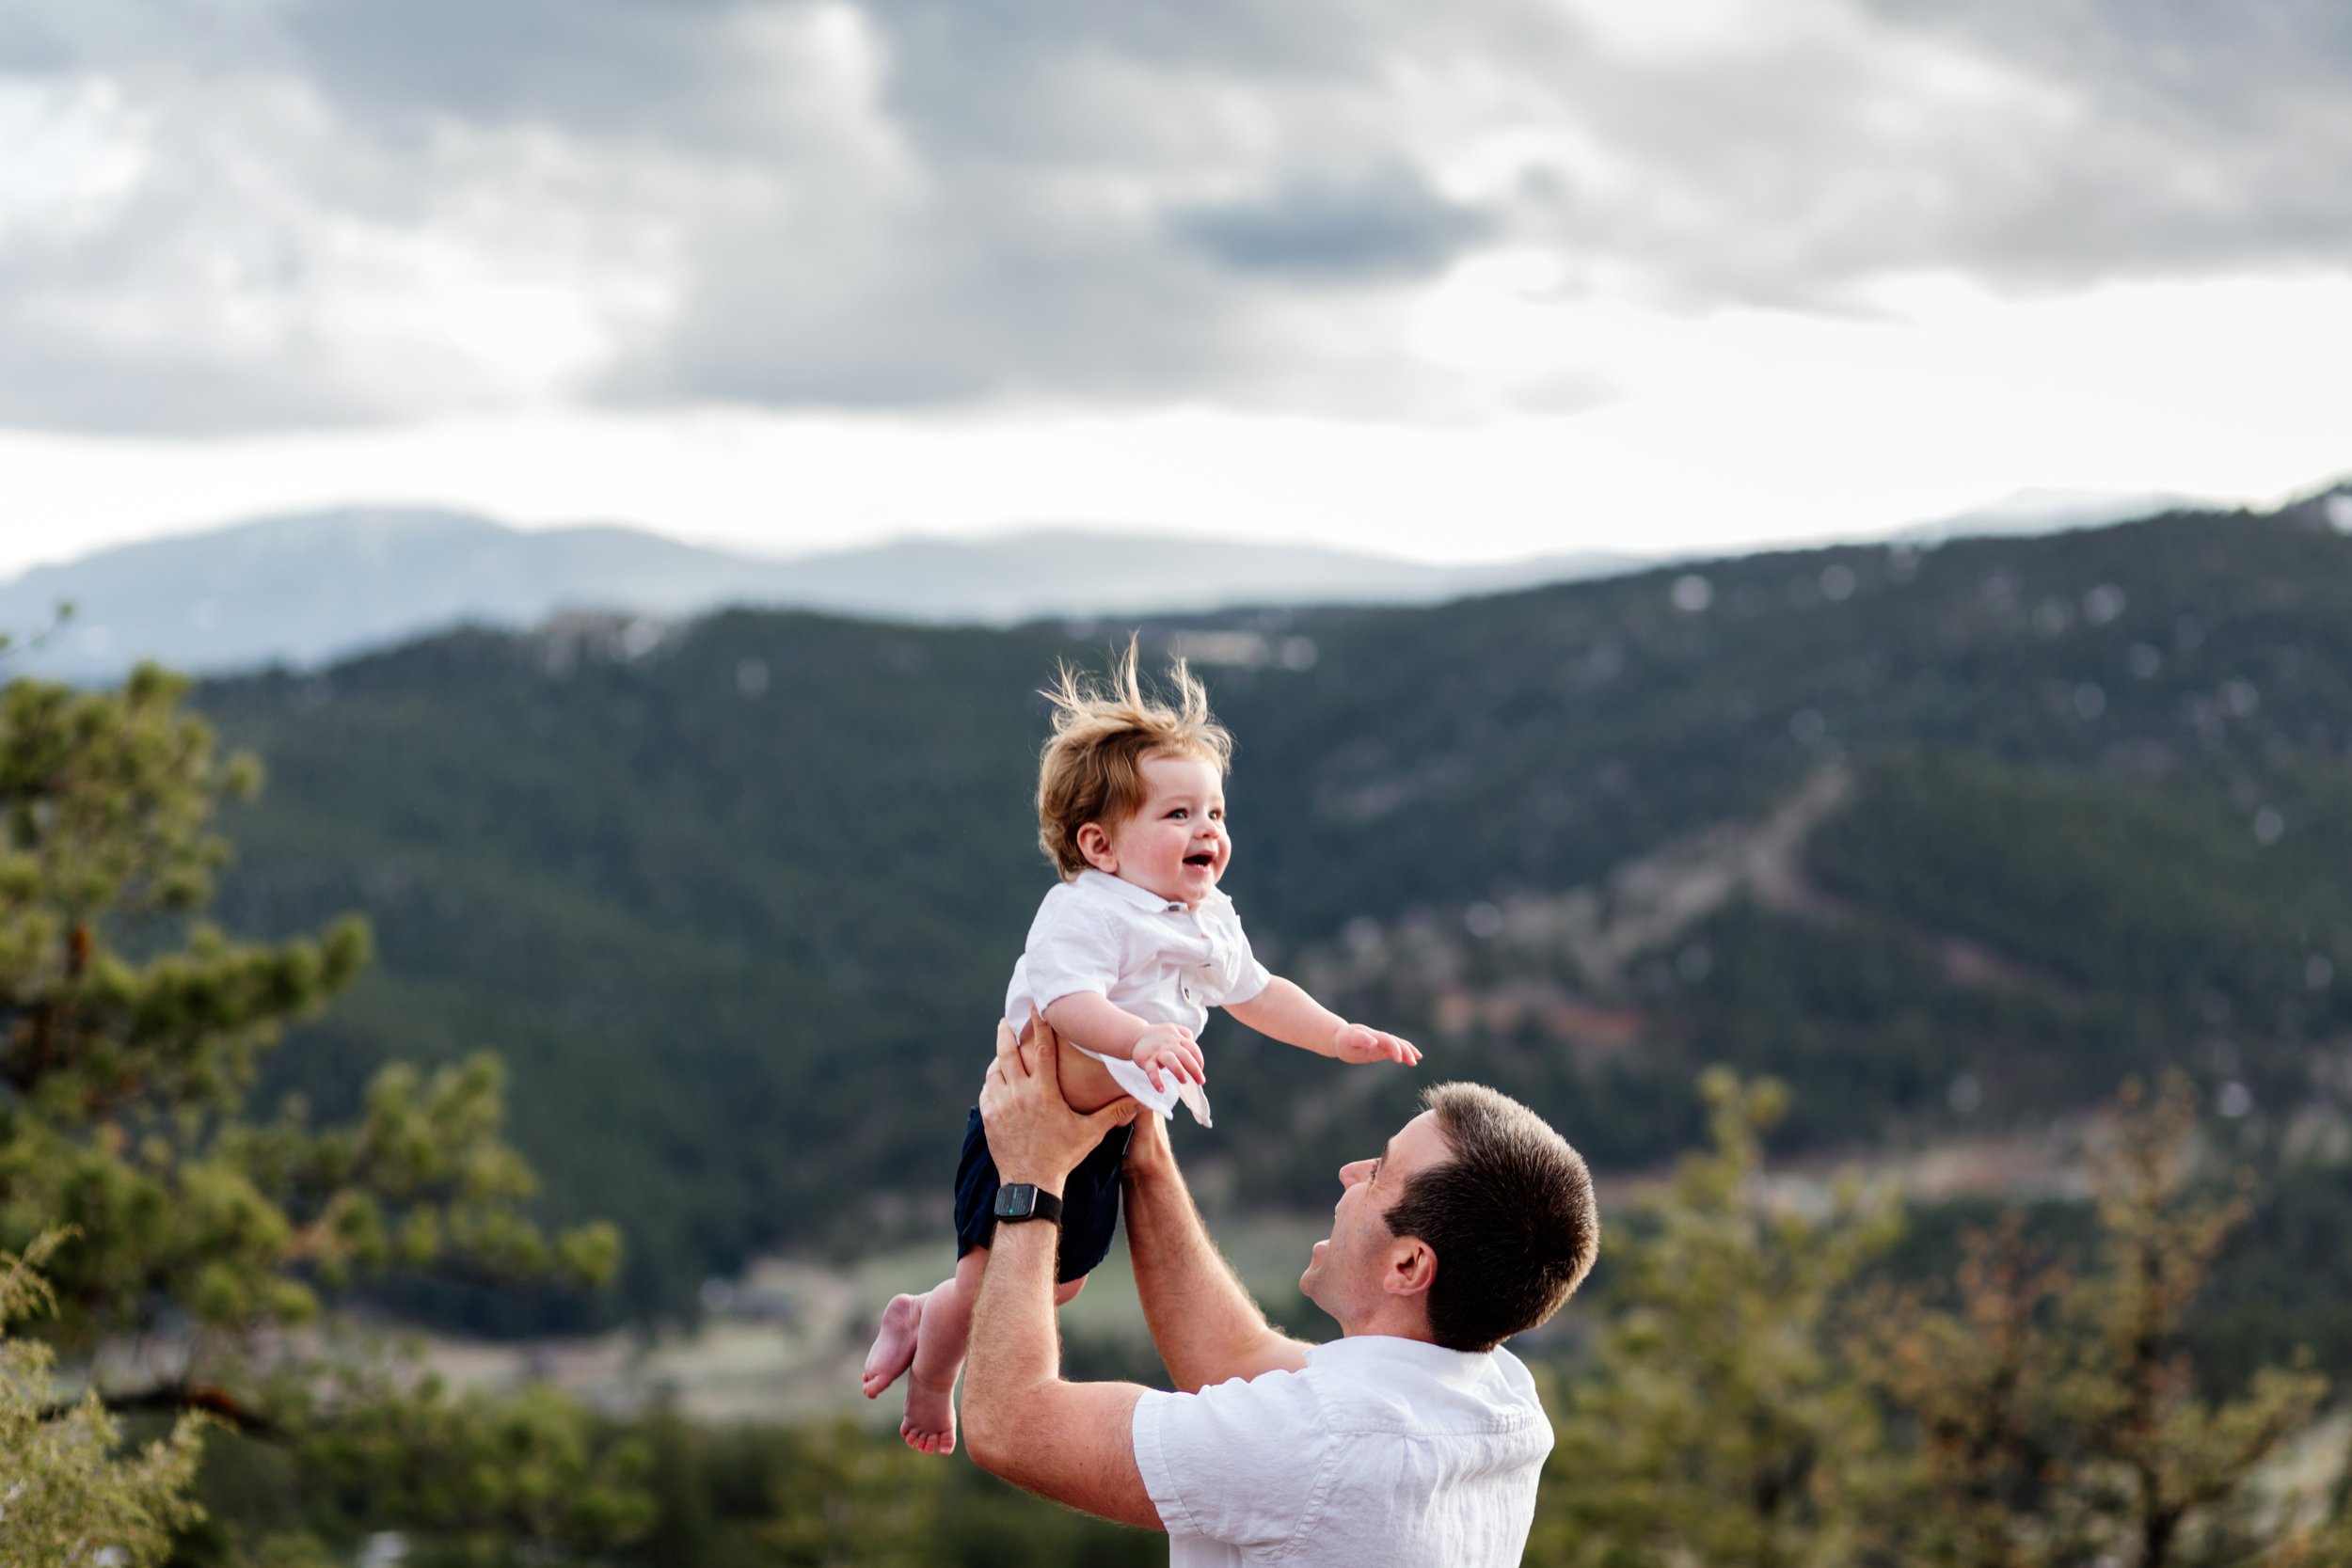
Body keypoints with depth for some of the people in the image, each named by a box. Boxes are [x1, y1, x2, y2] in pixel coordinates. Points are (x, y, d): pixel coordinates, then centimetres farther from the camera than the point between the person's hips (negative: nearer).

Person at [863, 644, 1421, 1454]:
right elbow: (1065, 1000, -39)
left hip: (1112, 1130, 9)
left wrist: (1341, 1037, 14)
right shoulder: (1084, 912, -24)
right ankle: (932, 1373, 23)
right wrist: (1139, 1038, -55)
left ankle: (923, 1313, 40)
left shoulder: (1210, 924, 5)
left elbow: (1256, 993, 20)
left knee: (1065, 1274, 19)